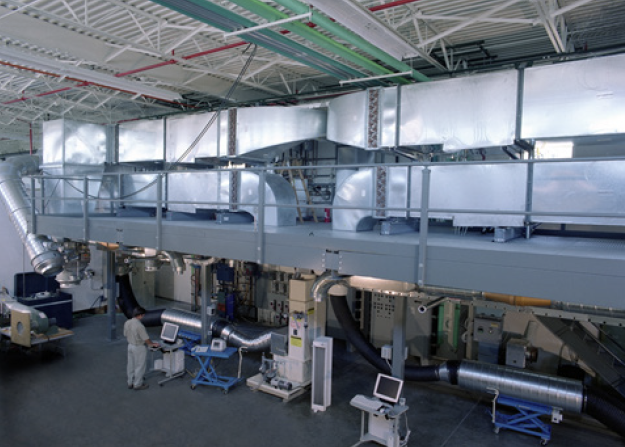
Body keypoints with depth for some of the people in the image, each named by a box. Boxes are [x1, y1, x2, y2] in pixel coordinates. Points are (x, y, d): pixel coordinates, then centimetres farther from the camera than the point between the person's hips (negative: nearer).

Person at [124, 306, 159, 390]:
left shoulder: (127, 323, -5)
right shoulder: (139, 326, -28)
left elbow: (125, 335, 9)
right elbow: (146, 339, -21)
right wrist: (153, 344, -3)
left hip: (130, 346, 8)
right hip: (139, 348, -8)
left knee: (131, 365, 18)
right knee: (139, 367, 7)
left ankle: (130, 383, 31)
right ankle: (137, 385, 17)